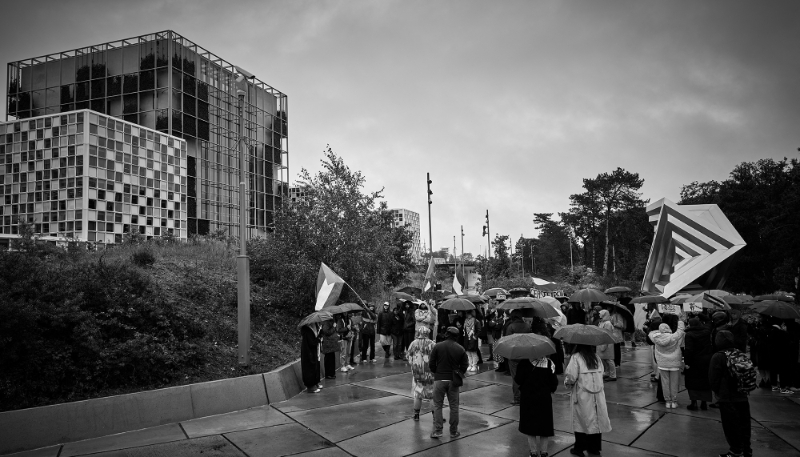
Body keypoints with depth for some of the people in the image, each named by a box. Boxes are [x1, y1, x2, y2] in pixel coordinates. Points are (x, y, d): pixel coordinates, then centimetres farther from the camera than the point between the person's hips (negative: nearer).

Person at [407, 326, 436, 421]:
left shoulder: (413, 343, -2)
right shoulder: (431, 344, -10)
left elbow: (408, 356, 4)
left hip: (416, 372, 3)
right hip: (429, 372, -2)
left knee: (417, 394, 14)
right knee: (433, 394, 7)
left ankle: (416, 415, 21)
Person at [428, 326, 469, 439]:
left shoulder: (437, 346, -5)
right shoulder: (461, 349, -1)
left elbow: (431, 364, -5)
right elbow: (464, 366, 2)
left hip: (439, 379, -1)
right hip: (453, 381, 1)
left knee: (437, 405, 7)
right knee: (454, 406, 11)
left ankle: (437, 431, 3)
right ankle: (453, 431, 18)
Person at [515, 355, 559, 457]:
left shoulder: (524, 362, -13)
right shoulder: (549, 363, -10)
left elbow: (518, 380, -13)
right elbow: (554, 382, -6)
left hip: (527, 398, -1)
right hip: (544, 398, 1)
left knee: (530, 425, 12)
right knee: (545, 425, 15)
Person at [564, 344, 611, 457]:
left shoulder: (576, 357, -14)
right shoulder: (596, 357, 3)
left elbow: (571, 377, -17)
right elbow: (601, 373, 4)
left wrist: (567, 384, 3)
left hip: (582, 396, -4)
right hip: (598, 396, 5)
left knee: (581, 421, 6)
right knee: (596, 420, 12)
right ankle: (594, 448, 22)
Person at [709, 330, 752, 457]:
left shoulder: (718, 357, -15)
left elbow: (713, 378, -12)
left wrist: (717, 391, 4)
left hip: (727, 398, -6)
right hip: (742, 395, 6)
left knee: (731, 425, 5)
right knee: (744, 424, 15)